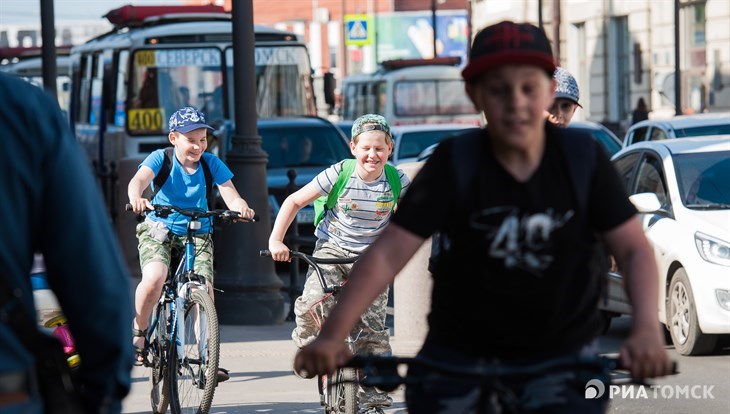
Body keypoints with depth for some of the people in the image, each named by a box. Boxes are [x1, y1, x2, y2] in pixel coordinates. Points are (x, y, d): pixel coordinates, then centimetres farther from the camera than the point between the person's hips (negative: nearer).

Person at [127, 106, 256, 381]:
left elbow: (230, 195, -14)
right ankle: (139, 331, -2)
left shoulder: (211, 163, -5)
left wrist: (240, 207, -38)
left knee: (204, 290, -15)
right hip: (159, 229, -2)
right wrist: (136, 198, -52)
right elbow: (139, 179, -28)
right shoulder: (160, 158, -10)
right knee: (154, 278, -28)